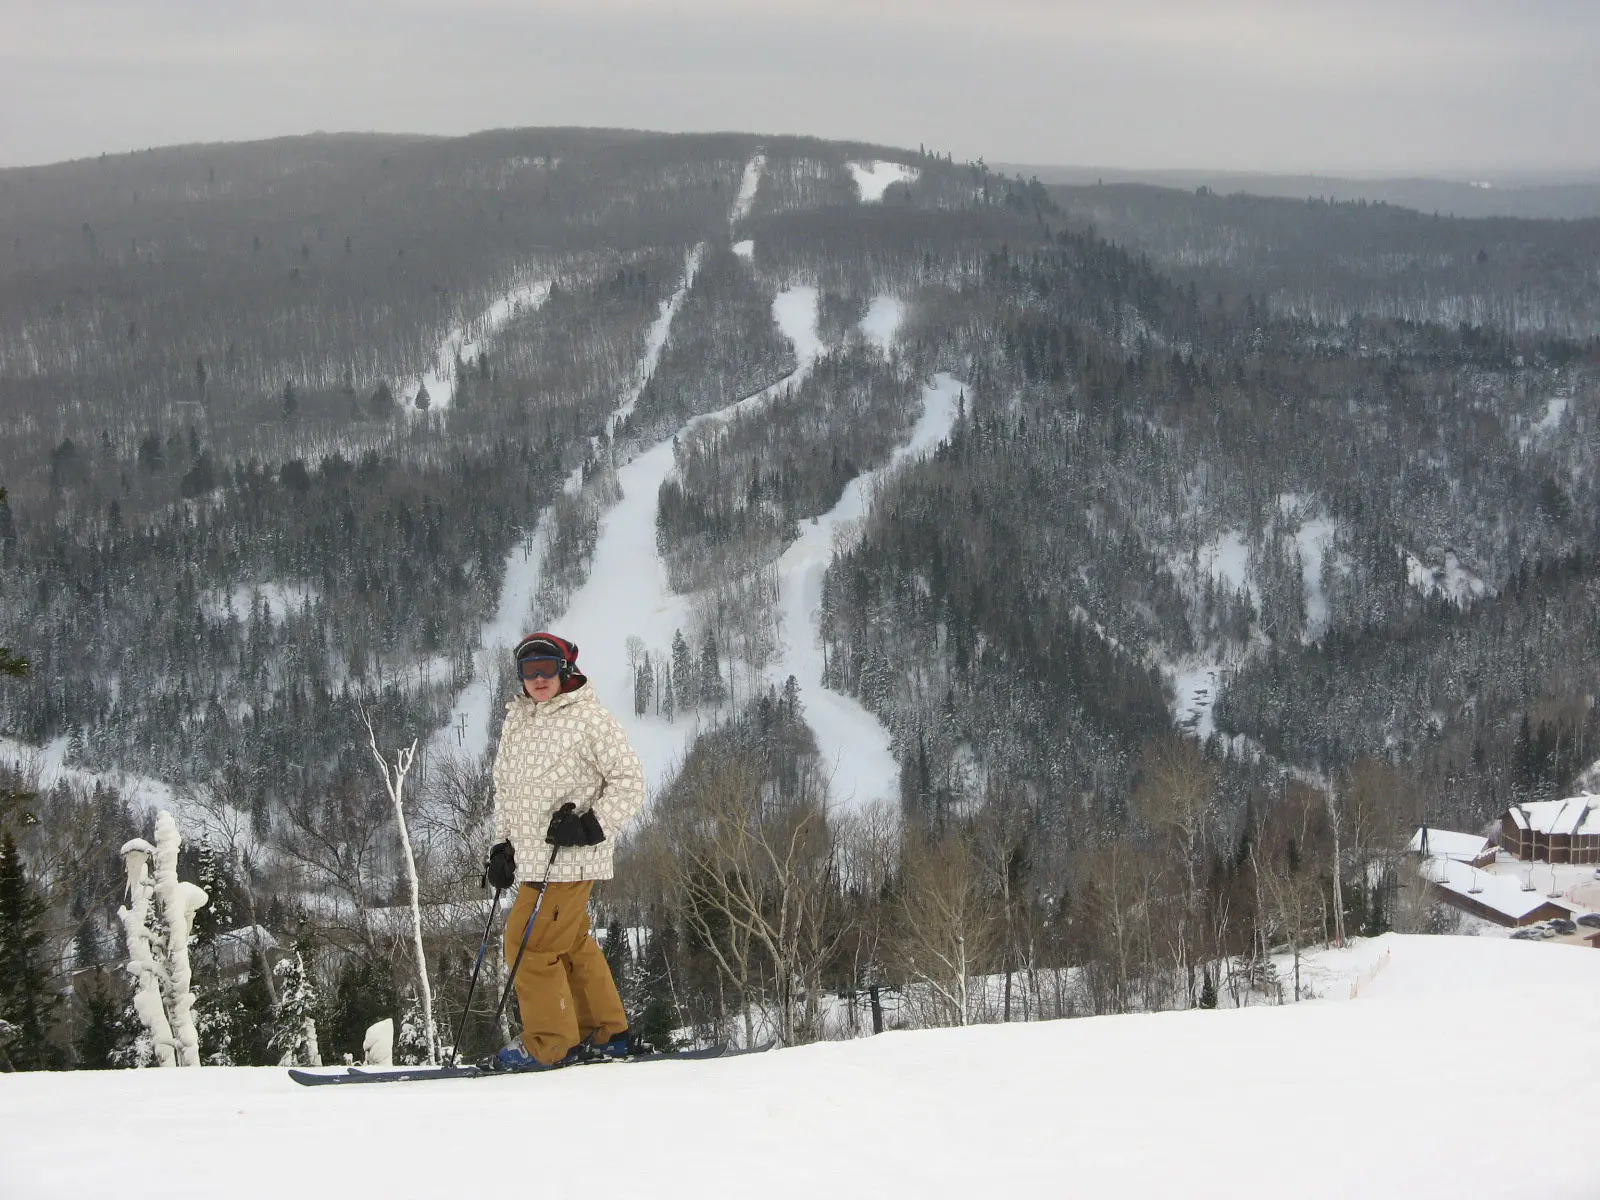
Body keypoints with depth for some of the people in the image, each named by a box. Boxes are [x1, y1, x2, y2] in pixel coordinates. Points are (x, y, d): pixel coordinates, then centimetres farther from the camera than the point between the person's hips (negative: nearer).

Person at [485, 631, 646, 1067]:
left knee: (529, 945, -9)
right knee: (572, 945, 15)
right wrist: (503, 846, 16)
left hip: (569, 856, -8)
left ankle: (549, 1042, 2)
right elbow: (504, 788, 23)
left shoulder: (590, 718, -8)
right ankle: (606, 1032, 25)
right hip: (533, 859, 8)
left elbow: (629, 782, -7)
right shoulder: (516, 721, 14)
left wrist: (592, 824, -17)